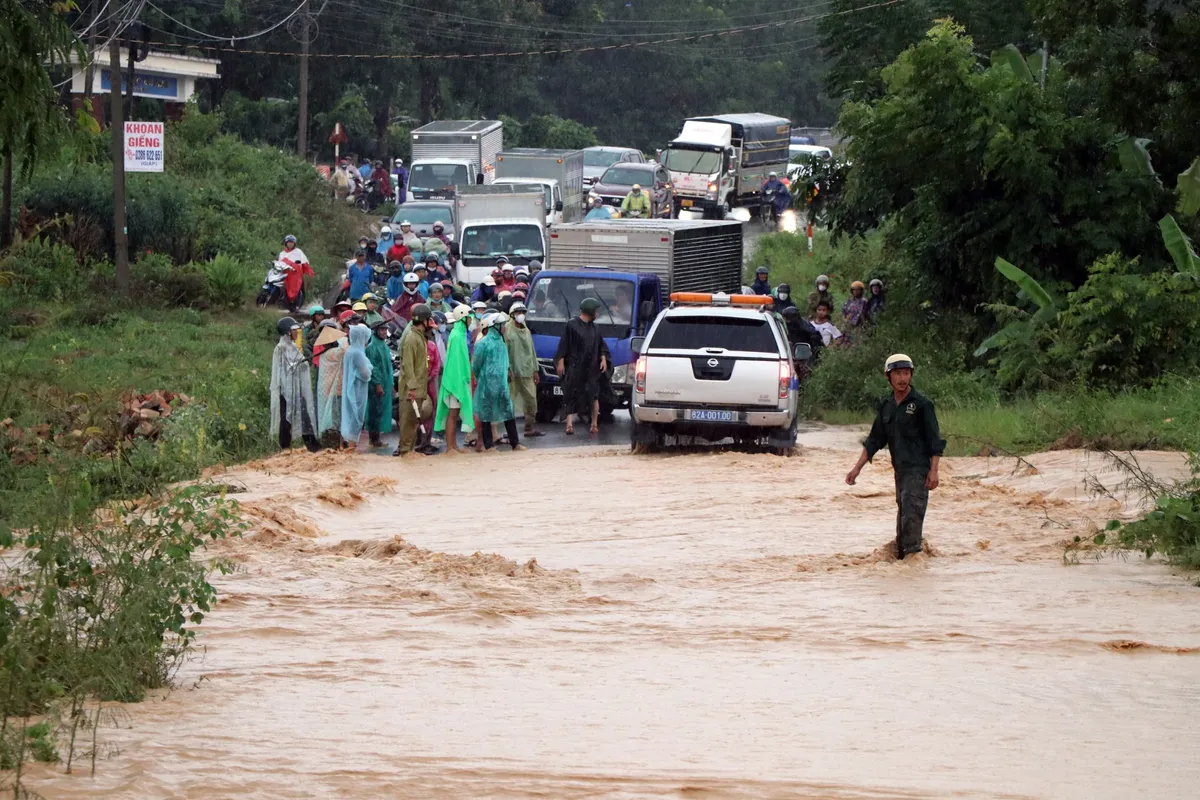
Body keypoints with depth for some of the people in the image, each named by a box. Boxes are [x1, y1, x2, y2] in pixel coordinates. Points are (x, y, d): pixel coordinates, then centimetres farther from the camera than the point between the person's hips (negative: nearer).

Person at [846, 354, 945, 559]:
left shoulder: (922, 404, -6)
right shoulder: (886, 406, 11)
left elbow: (935, 441, -8)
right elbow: (875, 440, 17)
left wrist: (933, 471, -15)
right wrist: (857, 468, 12)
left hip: (918, 469, -6)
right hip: (900, 470, 6)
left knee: (912, 514, -14)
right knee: (902, 514, 11)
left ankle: (913, 554, -16)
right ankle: (900, 554, 17)